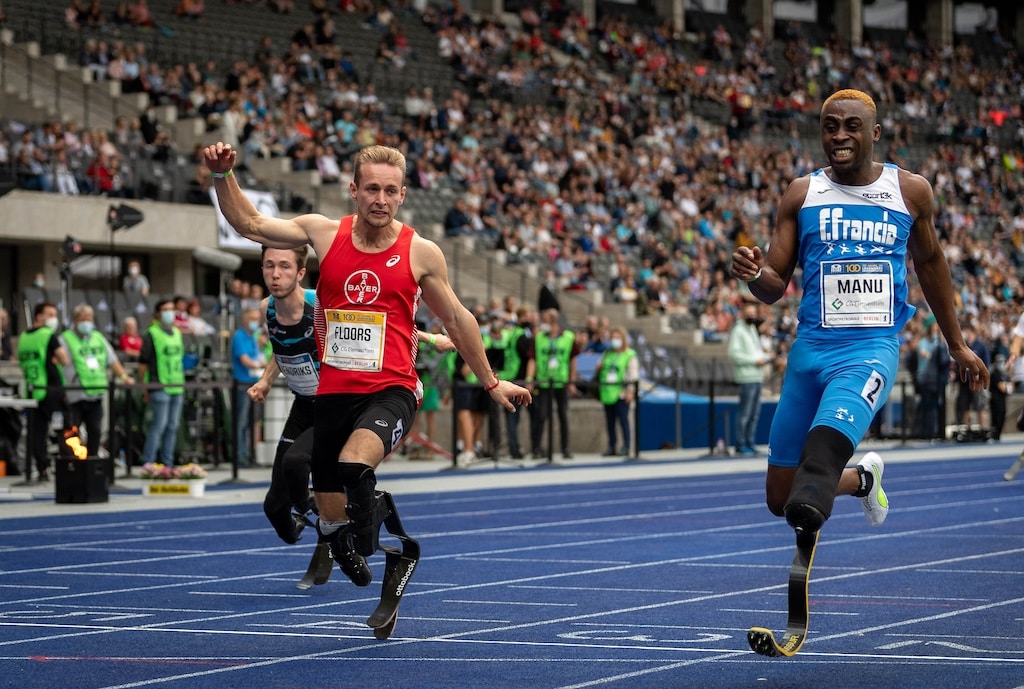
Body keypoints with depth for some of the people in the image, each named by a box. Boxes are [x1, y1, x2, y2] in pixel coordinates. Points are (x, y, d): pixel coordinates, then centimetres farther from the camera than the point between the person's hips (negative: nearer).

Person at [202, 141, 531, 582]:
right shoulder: (324, 233, 3)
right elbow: (249, 223, 8)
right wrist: (223, 175, -8)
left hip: (390, 390, -3)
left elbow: (456, 320, 11)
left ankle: (366, 542, -8)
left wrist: (490, 382, 18)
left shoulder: (421, 253, -1)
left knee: (354, 464, -34)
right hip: (332, 391, 3)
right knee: (331, 515, 4)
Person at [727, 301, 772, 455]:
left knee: (755, 413, 10)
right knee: (744, 413, -8)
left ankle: (750, 443, 16)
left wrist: (765, 357, 8)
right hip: (746, 377, -9)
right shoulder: (738, 330, -6)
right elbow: (734, 354, -16)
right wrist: (755, 360, -16)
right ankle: (741, 445, -5)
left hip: (757, 377, 9)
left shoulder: (752, 329, 21)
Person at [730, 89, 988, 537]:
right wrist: (754, 273, -20)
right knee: (780, 498, 7)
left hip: (873, 348, -3)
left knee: (826, 444, -35)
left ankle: (809, 513, -60)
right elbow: (774, 287, 5)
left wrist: (957, 345, 28)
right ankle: (861, 478, 36)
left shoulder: (911, 192, 6)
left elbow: (929, 263, 22)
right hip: (811, 347, 3)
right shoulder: (801, 194, 6)